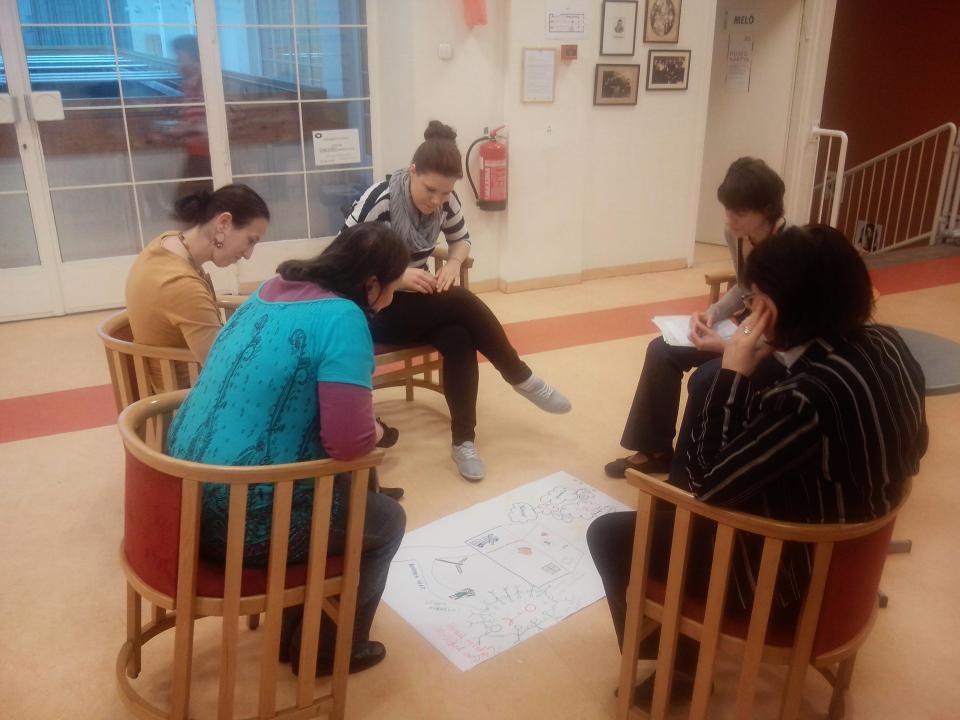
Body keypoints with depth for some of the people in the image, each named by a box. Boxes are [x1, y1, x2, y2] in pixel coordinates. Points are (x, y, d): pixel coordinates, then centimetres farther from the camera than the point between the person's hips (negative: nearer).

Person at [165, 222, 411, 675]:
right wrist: (374, 433, -3)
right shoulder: (341, 318, -20)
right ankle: (335, 651, 31)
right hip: (246, 519, -8)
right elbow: (350, 442, -27)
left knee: (352, 485, 29)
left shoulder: (269, 290, 6)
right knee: (387, 520, 15)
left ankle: (296, 628, 39)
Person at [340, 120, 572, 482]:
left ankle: (463, 441, -18)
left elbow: (462, 240, 12)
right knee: (463, 302, -27)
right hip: (376, 310, -5)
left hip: (418, 304, 5)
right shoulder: (379, 200, -22)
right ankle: (521, 378, -10)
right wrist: (397, 275, -30)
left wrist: (453, 264, -12)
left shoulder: (446, 202, -6)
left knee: (459, 338, -28)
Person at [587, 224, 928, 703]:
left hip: (790, 573, -9)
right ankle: (679, 647, 36)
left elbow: (708, 482, -24)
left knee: (610, 535, 6)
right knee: (673, 490, 25)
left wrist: (732, 374, -20)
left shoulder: (808, 398, -36)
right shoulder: (886, 345, -9)